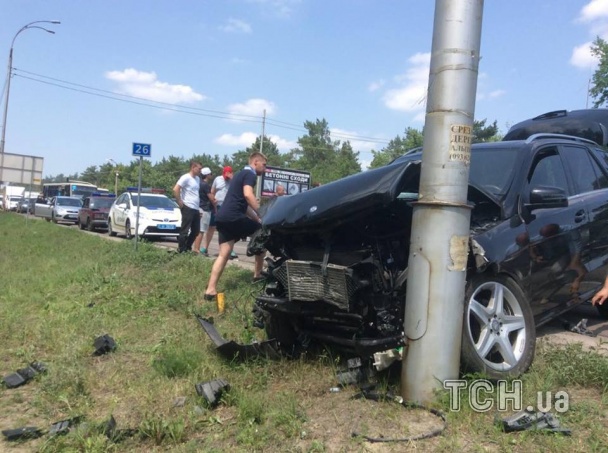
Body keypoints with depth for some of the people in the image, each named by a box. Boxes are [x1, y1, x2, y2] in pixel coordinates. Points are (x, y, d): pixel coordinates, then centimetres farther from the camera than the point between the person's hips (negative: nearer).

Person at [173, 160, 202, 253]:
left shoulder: (198, 179, 16)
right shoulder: (186, 177, -8)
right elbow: (175, 190, -16)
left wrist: (198, 205, 15)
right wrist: (180, 203, -13)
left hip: (195, 209, 8)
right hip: (188, 208, -8)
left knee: (196, 231, 12)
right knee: (185, 230, -4)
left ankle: (187, 248, 23)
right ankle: (181, 250, 4)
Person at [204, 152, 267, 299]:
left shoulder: (241, 174, 28)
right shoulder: (250, 174, -3)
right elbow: (248, 195, -22)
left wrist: (256, 218, 28)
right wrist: (261, 216, -18)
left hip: (222, 217, 9)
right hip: (233, 217, -9)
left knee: (224, 254, 8)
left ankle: (210, 290, 1)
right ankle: (257, 274, 15)